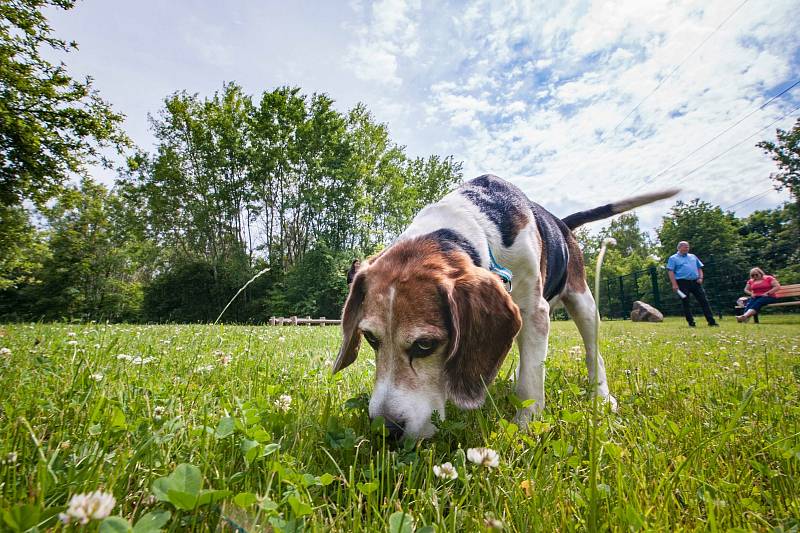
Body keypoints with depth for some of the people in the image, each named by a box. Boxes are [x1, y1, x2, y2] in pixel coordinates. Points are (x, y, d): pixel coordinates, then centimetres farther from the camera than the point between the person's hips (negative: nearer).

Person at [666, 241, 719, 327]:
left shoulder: (693, 256, 20)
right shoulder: (673, 258, 3)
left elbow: (699, 268, 21)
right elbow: (670, 271, -5)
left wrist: (700, 278, 3)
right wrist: (674, 284, -14)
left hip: (695, 282, 4)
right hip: (682, 282, -4)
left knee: (704, 301, 0)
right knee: (686, 303, 0)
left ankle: (711, 321, 3)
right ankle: (691, 323, 8)